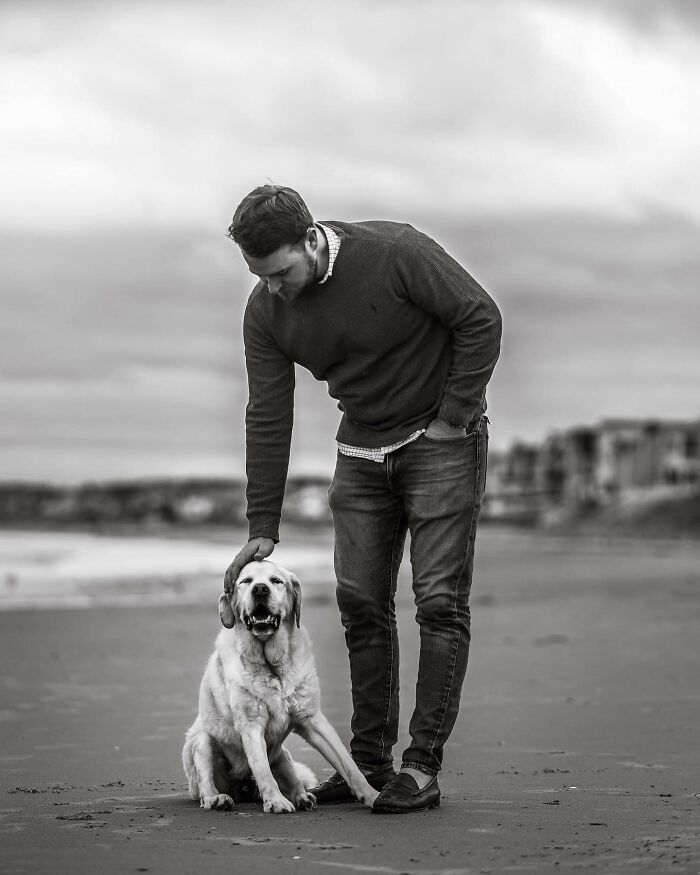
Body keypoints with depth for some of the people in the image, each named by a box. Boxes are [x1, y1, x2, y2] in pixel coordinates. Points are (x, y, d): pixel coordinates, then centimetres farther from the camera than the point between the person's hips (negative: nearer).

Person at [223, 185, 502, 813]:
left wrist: (453, 418, -16)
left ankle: (423, 767, -6)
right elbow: (268, 420, -5)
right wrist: (263, 529, -7)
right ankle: (370, 760, 12)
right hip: (361, 450, 5)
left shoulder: (395, 254, -23)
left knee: (440, 602, -8)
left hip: (441, 441, -5)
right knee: (360, 603, 3)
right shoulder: (265, 313, -8)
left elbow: (480, 318, -15)